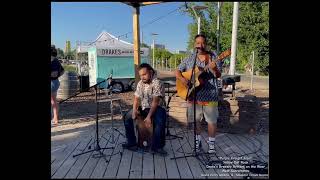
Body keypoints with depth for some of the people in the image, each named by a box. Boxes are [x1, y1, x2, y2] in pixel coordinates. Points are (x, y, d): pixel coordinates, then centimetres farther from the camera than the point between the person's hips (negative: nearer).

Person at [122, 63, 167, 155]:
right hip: (143, 107, 6)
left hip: (157, 107, -6)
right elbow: (136, 98, 4)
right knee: (128, 117, -8)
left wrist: (149, 116, -31)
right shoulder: (140, 83, 5)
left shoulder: (157, 83, -16)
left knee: (160, 121, -35)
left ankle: (156, 146, -18)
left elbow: (155, 102, -23)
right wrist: (134, 110, -17)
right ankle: (131, 143, 2)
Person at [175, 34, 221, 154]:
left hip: (209, 95, -2)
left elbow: (218, 76, -6)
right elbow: (177, 72, 7)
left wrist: (214, 69, -28)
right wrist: (182, 79, -13)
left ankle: (211, 143, 24)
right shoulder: (189, 59, 7)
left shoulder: (213, 58, 1)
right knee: (194, 120, 12)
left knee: (212, 120, 6)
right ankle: (197, 141, 30)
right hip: (193, 95, 2)